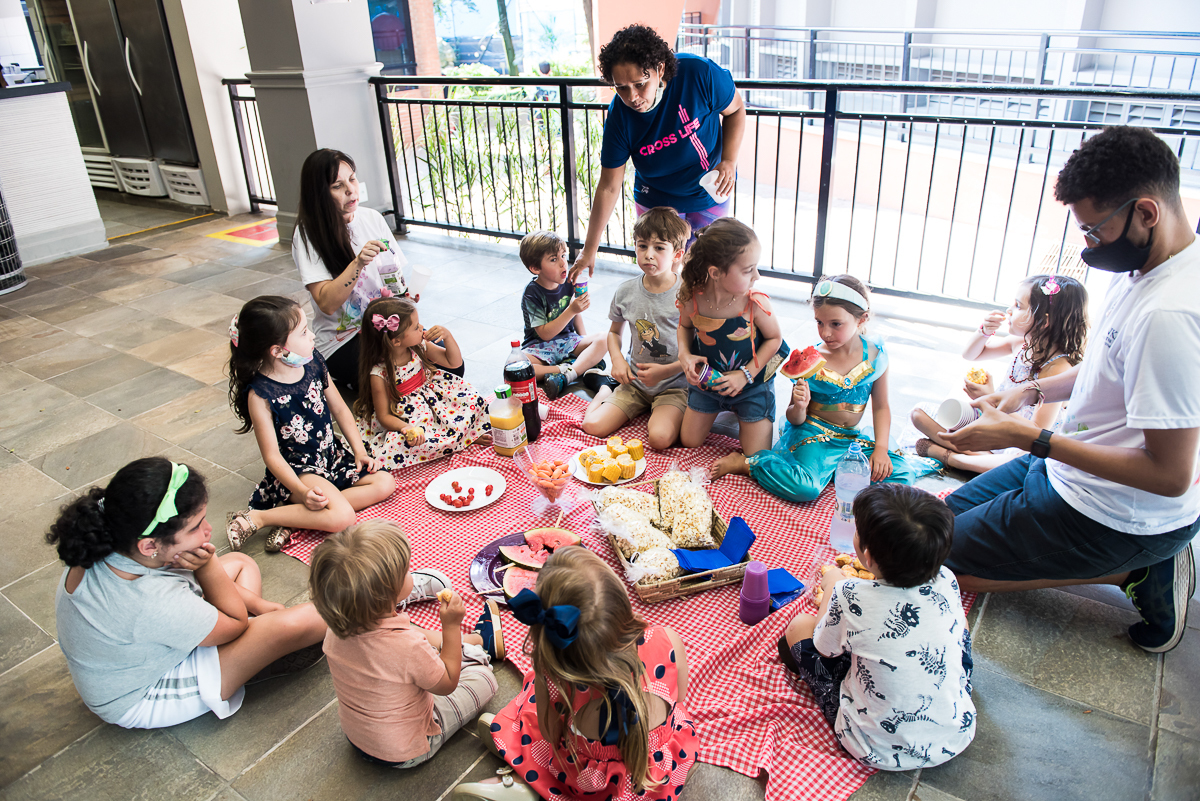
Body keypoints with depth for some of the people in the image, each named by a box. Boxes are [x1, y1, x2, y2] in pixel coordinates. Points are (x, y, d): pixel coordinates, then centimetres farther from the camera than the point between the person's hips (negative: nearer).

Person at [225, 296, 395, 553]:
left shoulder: (313, 362, -3)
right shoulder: (260, 394, -21)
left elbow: (339, 409, 10)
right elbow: (271, 455, -17)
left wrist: (359, 451, 1)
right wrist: (303, 491, -27)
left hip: (333, 455, 8)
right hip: (298, 469, -8)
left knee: (385, 483, -5)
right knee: (342, 517, -26)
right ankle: (257, 517, -10)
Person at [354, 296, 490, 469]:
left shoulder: (419, 347, -6)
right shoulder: (379, 373, -24)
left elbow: (454, 362, 6)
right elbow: (384, 416, -17)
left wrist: (447, 336, -13)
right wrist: (406, 428, -37)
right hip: (408, 419, -5)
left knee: (471, 400, -15)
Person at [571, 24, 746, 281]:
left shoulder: (699, 73, -28)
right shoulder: (620, 117, -24)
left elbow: (736, 110, -7)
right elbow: (609, 187, -17)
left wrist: (729, 161, -22)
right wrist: (589, 250, -15)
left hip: (711, 194, 0)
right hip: (657, 200, 0)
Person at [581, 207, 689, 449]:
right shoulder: (626, 292, -1)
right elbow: (614, 331, 17)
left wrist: (665, 371, -20)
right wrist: (617, 360, -3)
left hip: (674, 385, -4)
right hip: (635, 382, 4)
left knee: (659, 438, -29)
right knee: (592, 426, -10)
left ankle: (659, 417, 4)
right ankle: (606, 392, 20)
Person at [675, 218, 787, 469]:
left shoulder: (755, 304, -29)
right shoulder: (692, 300, -23)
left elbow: (774, 338, -12)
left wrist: (746, 374, -19)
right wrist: (684, 355, -17)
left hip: (751, 386, -2)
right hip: (706, 382, 2)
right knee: (689, 442, 15)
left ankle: (742, 417, 32)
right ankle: (724, 411, 40)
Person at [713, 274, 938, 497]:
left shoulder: (875, 354, -4)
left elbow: (881, 407, 5)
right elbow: (796, 420, -5)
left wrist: (881, 450, -6)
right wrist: (799, 407, -29)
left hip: (852, 437, 5)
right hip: (813, 433, -5)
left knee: (901, 474, -16)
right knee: (806, 488, -32)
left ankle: (829, 468, -1)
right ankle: (745, 462, -10)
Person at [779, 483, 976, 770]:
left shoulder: (849, 598, -26)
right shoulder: (947, 583, -15)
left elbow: (825, 648, -4)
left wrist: (832, 585, 12)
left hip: (879, 753, -3)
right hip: (956, 739, 4)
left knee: (799, 625, 7)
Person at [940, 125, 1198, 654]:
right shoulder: (1142, 269, -1)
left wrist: (1029, 438, -28)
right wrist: (1033, 390, 1)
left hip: (1115, 518, -10)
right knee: (951, 512, 22)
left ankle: (1134, 571, 1)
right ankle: (1142, 560, 13)